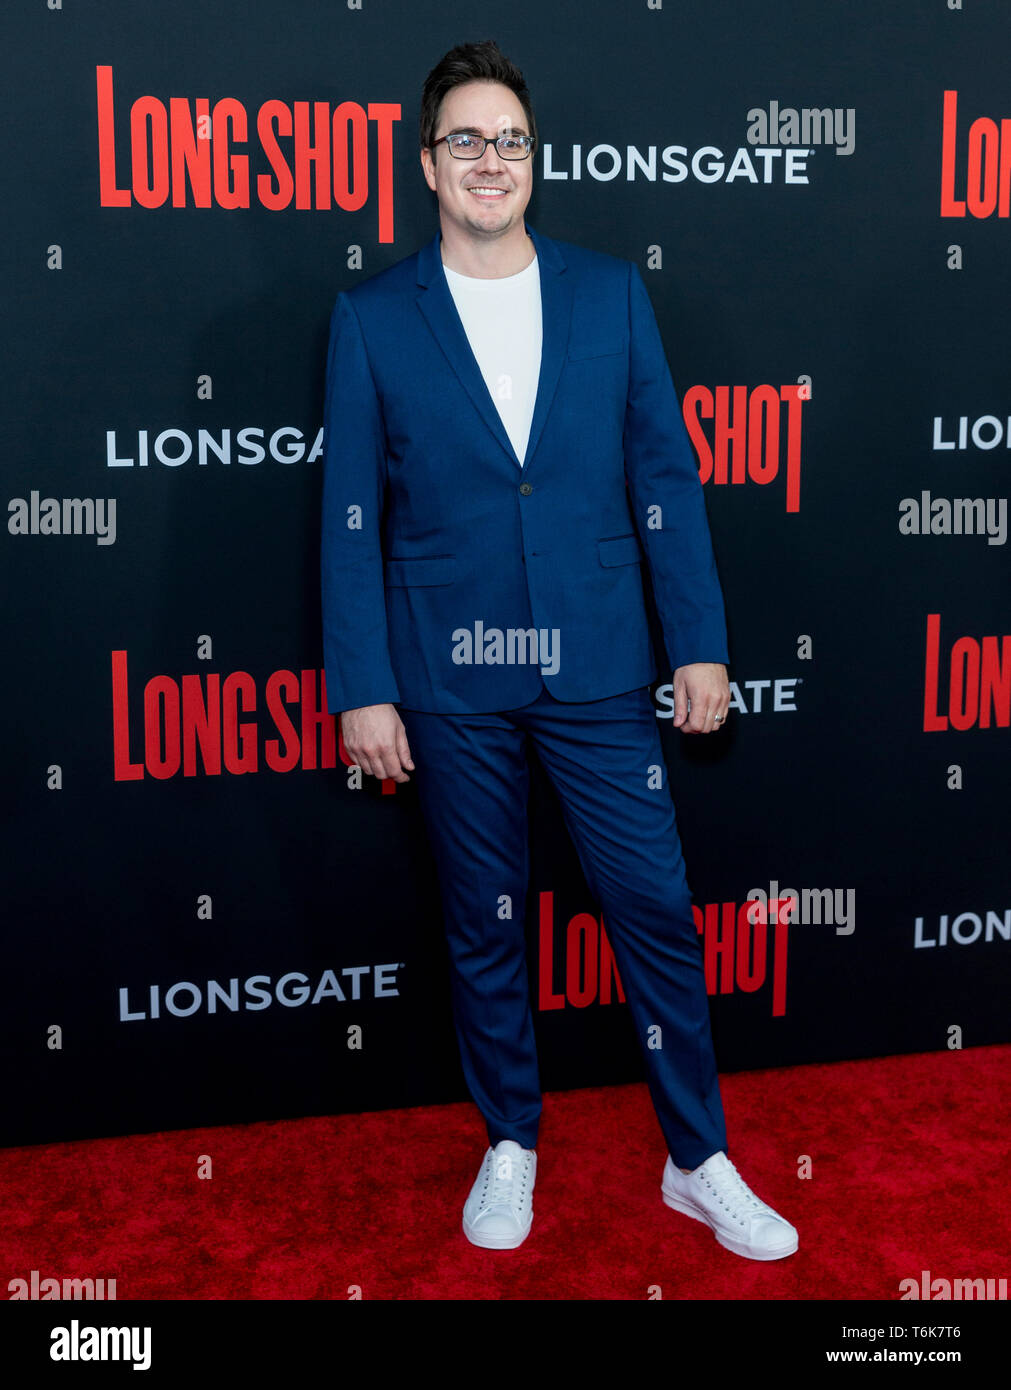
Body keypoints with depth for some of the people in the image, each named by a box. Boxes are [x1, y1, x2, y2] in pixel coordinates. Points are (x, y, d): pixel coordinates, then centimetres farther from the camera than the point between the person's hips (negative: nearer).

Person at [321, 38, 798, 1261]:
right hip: (449, 677, 0)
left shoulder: (610, 293, 5)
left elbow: (665, 477, 5)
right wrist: (362, 689, -4)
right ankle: (510, 1146, 32)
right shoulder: (372, 318, 1)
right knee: (482, 922, 12)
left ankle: (699, 1161, 23)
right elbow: (351, 518, 0)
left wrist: (700, 641, 1)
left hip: (597, 664, 1)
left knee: (655, 907, 5)